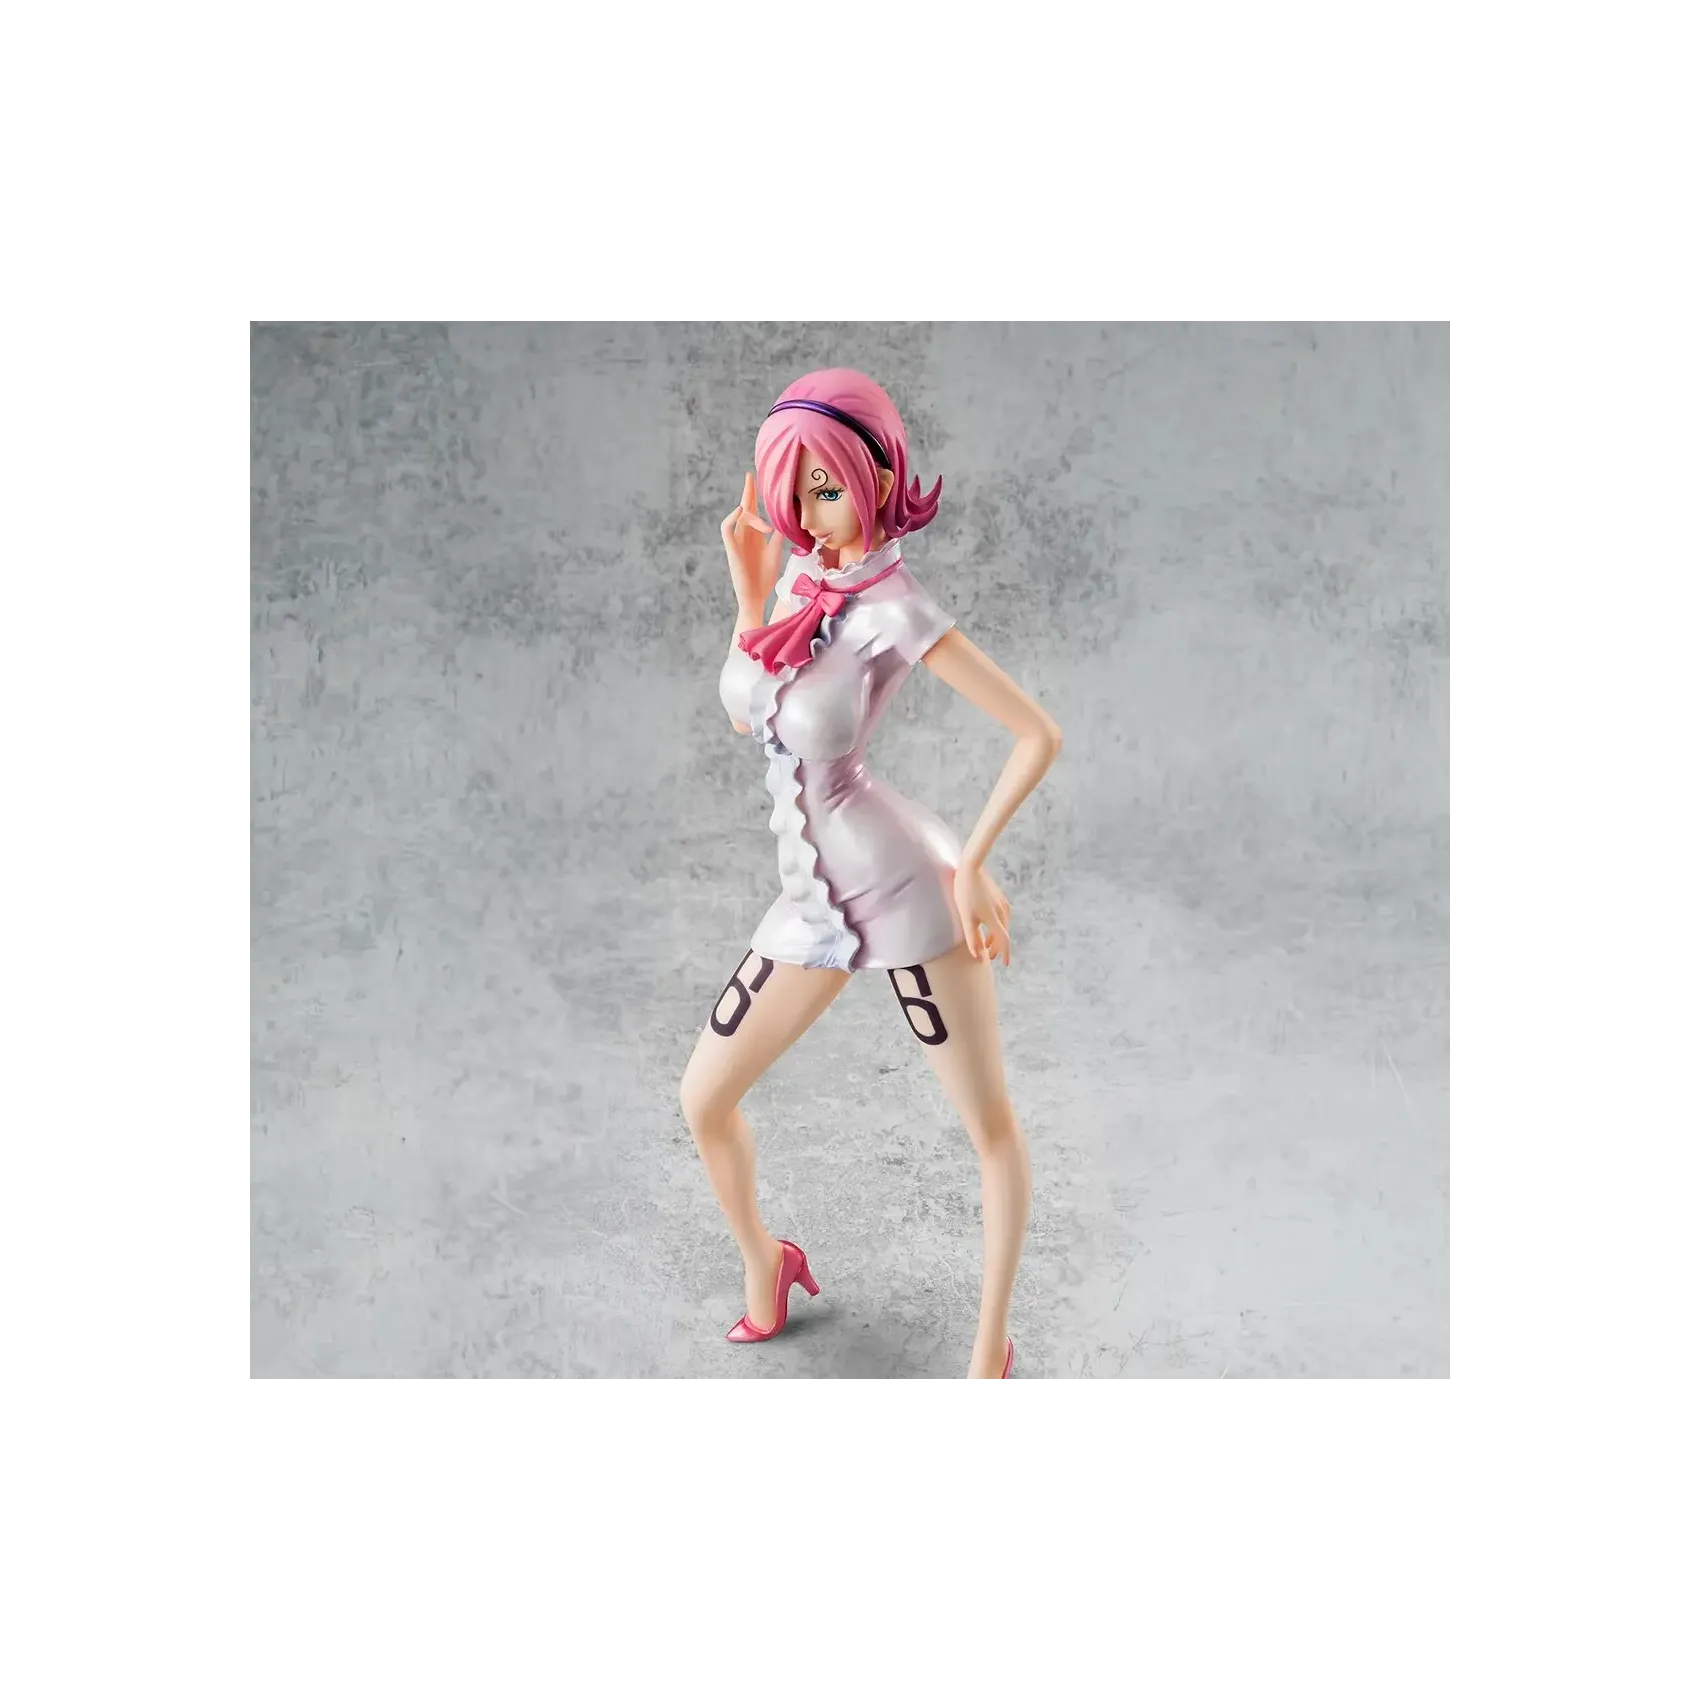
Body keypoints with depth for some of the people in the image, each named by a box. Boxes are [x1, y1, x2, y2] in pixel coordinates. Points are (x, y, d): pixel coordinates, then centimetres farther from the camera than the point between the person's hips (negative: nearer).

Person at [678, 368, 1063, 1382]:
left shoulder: (895, 608, -16)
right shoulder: (802, 575, 5)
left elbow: (1040, 733, -15)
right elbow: (745, 717, 12)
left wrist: (971, 864, -12)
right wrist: (751, 588, 1)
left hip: (905, 888, -7)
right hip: (814, 897, 7)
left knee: (993, 1126, 6)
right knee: (705, 1100, 15)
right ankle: (763, 1262, 41)